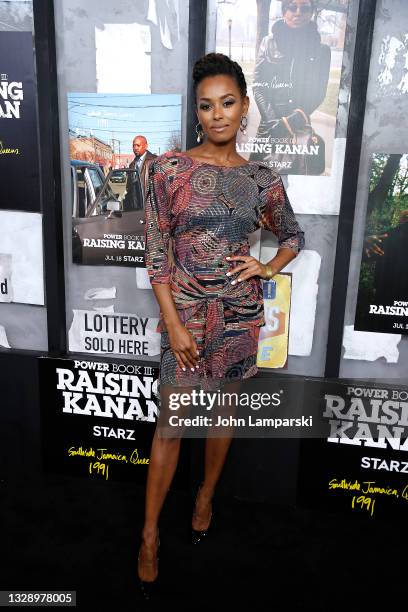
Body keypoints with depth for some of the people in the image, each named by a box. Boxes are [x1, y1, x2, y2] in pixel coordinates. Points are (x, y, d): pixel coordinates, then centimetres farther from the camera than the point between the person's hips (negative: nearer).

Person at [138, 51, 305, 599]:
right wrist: (173, 322, -13)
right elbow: (156, 251, -7)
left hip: (241, 312, 3)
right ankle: (149, 534, 21)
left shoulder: (263, 179, 2)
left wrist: (268, 268, -3)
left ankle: (206, 497, 41)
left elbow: (294, 235, 17)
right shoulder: (170, 168, -5)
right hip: (185, 310, -2)